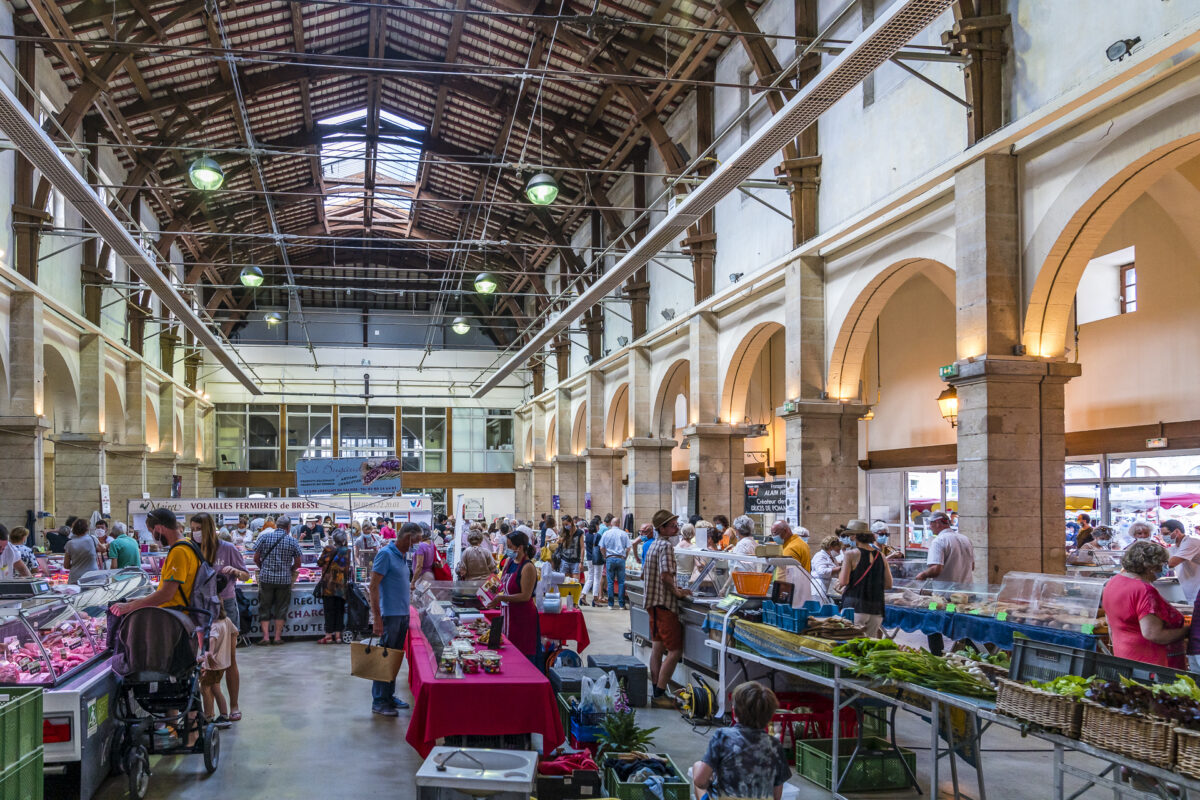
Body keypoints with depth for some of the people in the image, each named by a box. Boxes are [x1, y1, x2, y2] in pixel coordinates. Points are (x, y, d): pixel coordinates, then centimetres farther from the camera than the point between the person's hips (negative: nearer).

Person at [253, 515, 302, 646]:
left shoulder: (265, 537, 0)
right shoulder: (292, 541, 1)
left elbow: (256, 558, 3)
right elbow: (297, 563, 6)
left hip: (266, 577, 0)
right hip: (284, 579, 0)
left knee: (265, 607, 7)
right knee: (281, 608, 8)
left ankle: (266, 636, 0)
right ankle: (277, 637, 8)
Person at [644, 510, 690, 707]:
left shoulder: (653, 545, 16)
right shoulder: (666, 545, -14)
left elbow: (644, 576, 23)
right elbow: (665, 575, -25)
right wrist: (677, 592, -11)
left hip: (653, 602, 10)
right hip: (665, 603, -10)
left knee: (657, 648, 12)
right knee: (675, 650, -7)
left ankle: (656, 692, 14)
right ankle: (659, 694, -8)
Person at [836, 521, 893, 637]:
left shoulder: (850, 555, -6)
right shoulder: (881, 556, 9)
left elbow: (843, 581, -12)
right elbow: (888, 584, 11)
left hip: (855, 607, -5)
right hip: (876, 609, 5)